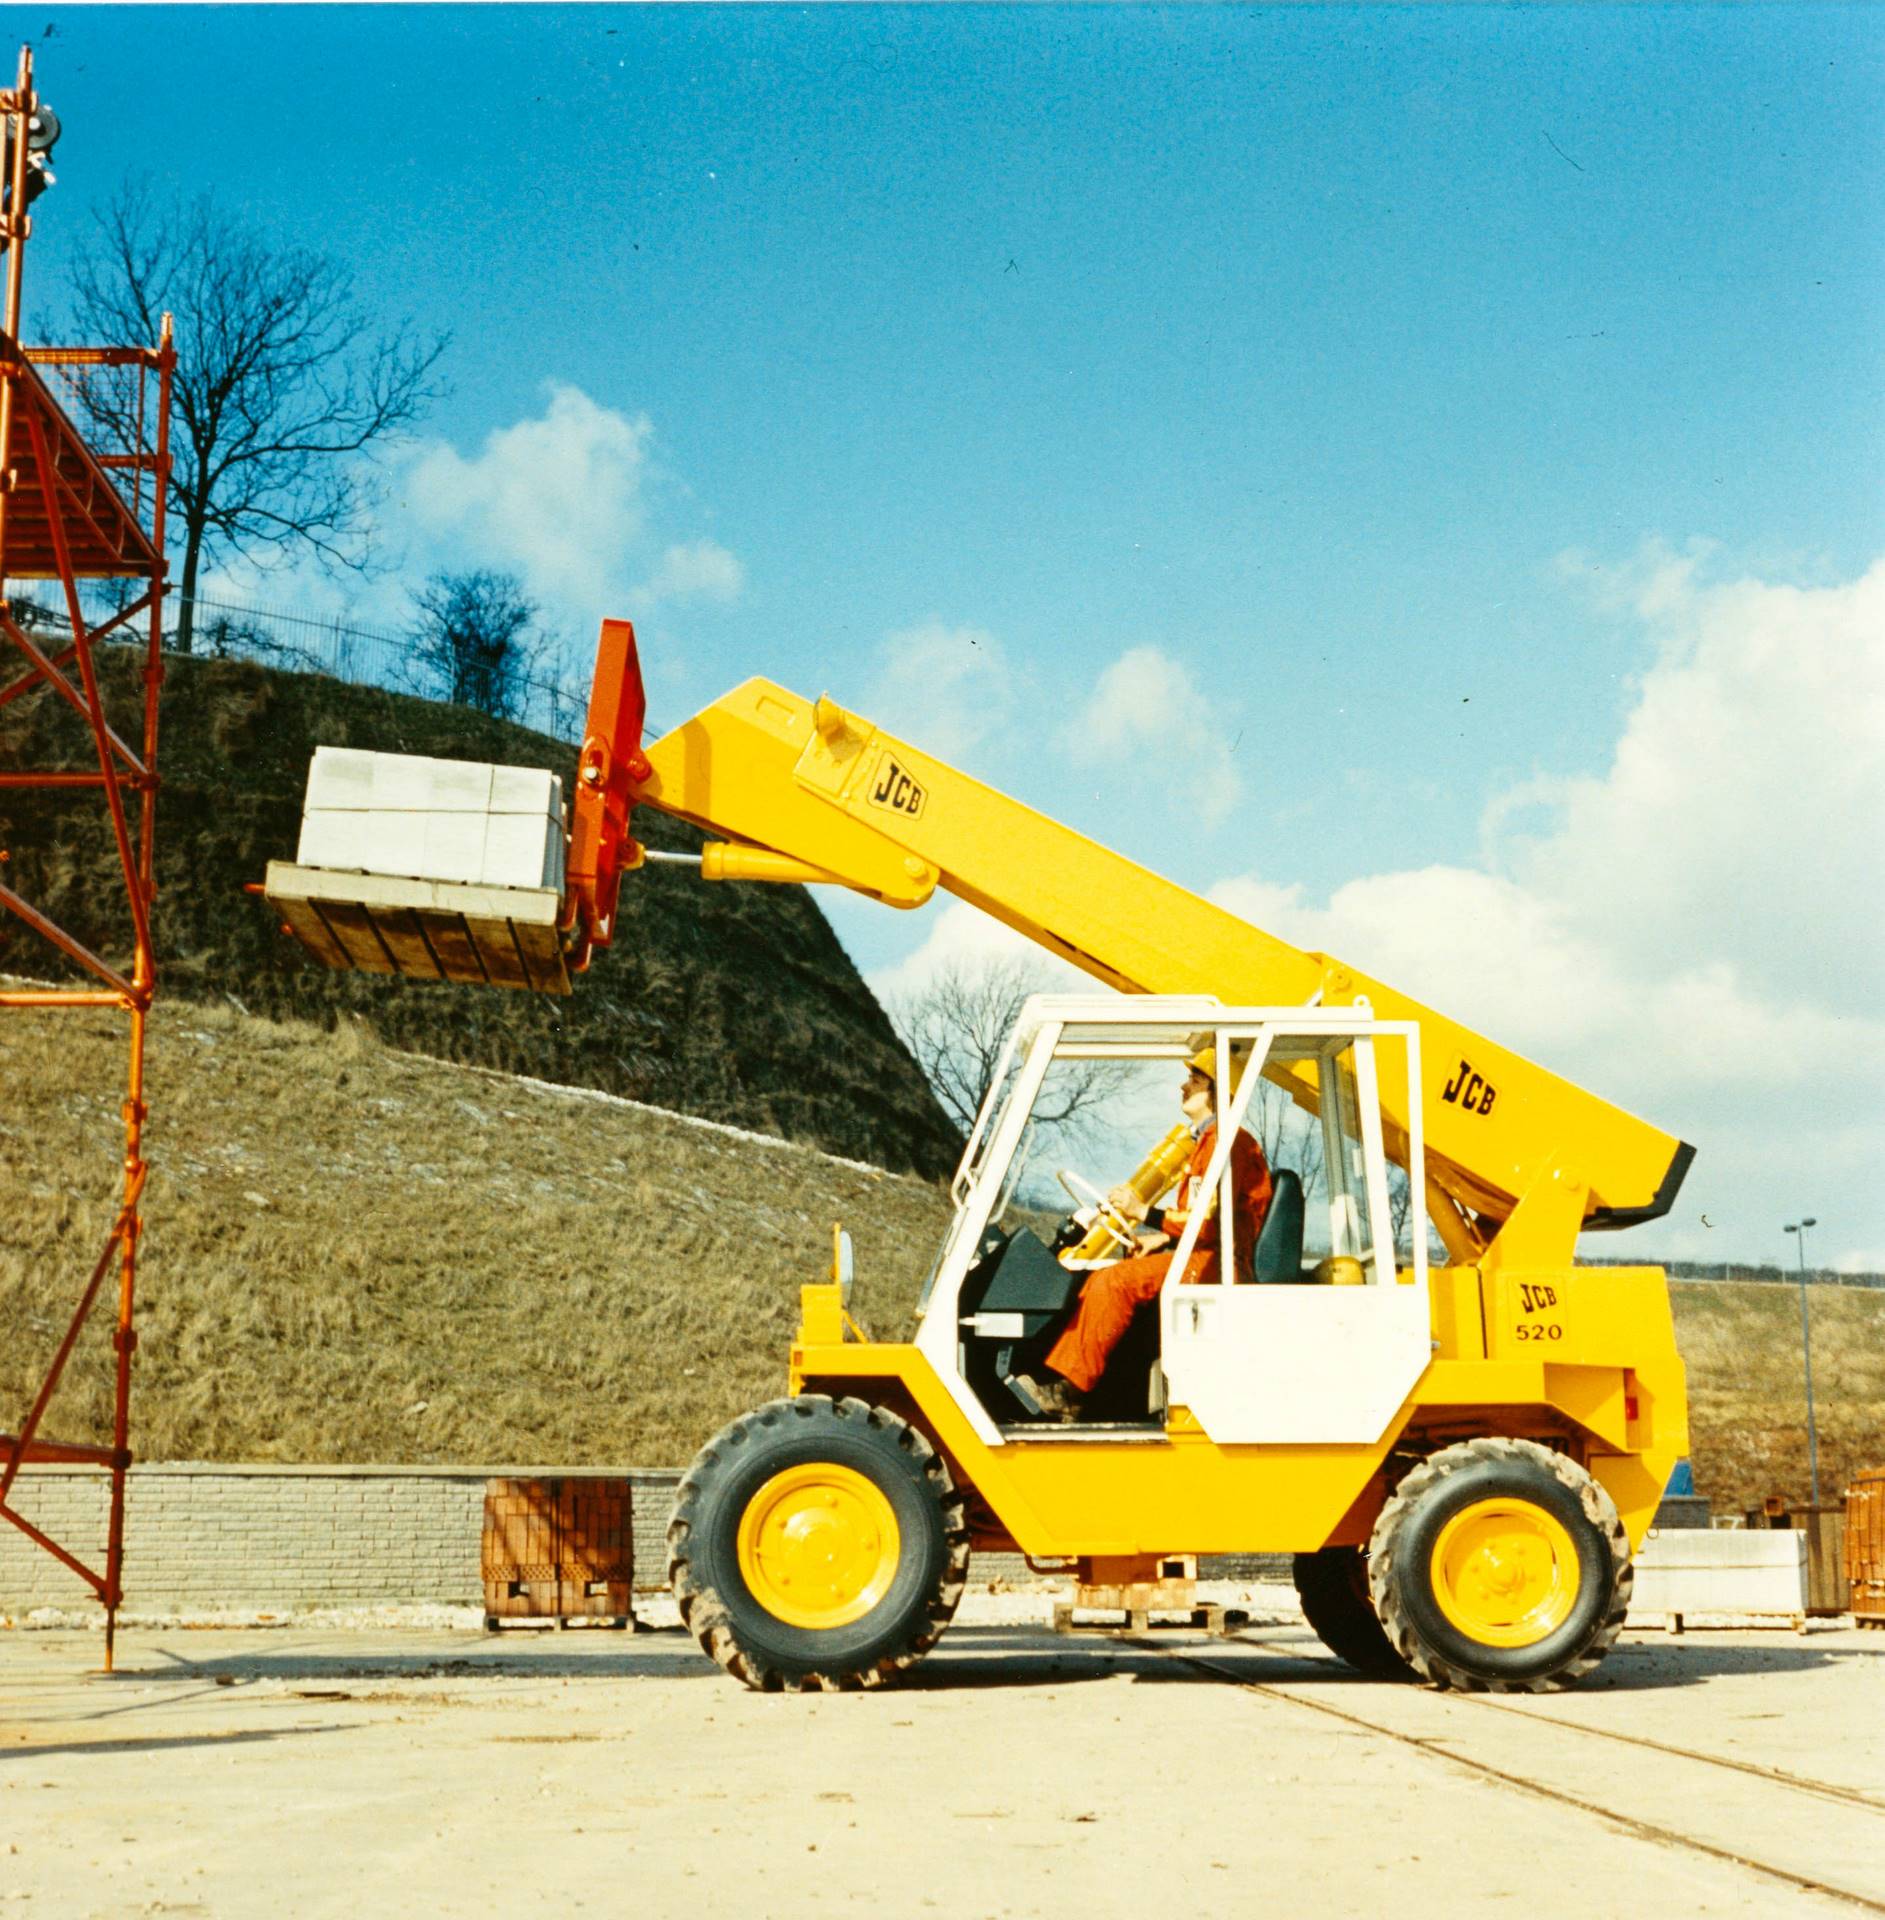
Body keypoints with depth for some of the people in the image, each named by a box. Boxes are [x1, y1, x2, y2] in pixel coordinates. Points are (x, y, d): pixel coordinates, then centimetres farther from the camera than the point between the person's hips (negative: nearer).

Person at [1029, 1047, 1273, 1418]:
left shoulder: (1224, 1141, -11)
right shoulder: (1207, 1141, 23)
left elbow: (1211, 1223, -20)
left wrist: (1145, 1214, -19)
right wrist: (1162, 1236, 10)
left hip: (1212, 1263, -11)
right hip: (1199, 1259, 11)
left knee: (1115, 1281, -24)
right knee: (1101, 1279, 0)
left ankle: (1070, 1388, -21)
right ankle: (1058, 1379, -9)